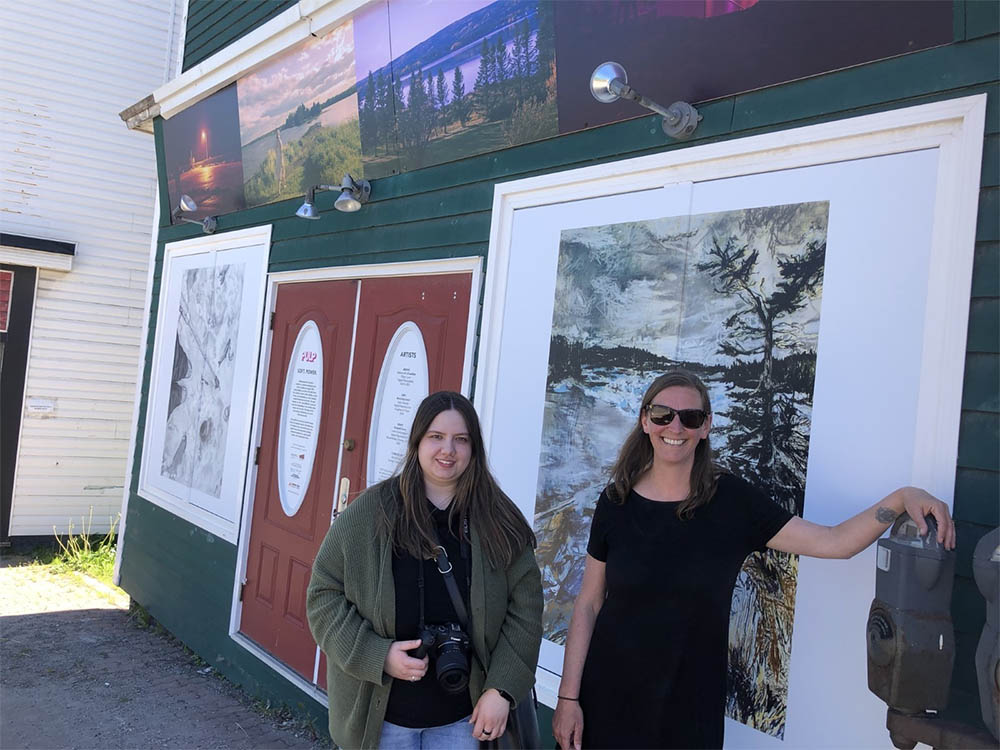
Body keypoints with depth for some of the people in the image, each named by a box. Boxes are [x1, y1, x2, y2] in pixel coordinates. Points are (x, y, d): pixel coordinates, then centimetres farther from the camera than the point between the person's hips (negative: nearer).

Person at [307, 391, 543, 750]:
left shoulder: (499, 521, -4)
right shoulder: (369, 512, -8)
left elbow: (524, 608, -2)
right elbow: (324, 595, -4)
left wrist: (502, 689, -10)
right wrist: (376, 655, -15)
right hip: (381, 712, -1)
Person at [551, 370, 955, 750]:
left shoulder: (732, 501, -7)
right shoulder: (616, 502, -5)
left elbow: (834, 542, -12)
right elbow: (588, 605, -2)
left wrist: (900, 498, -26)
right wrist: (568, 696, -4)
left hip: (690, 706, 0)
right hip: (610, 696, 1)